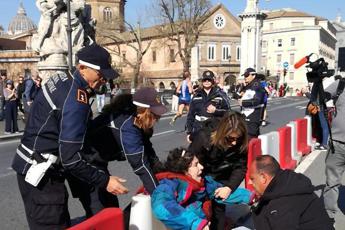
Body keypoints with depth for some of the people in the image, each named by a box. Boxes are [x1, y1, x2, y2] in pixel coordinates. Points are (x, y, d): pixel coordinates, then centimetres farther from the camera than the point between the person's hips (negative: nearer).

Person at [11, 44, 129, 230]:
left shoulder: (62, 79, 3)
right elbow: (70, 158, -26)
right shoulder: (76, 101, -25)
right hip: (40, 174, -9)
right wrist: (104, 181, -20)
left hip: (33, 166, 9)